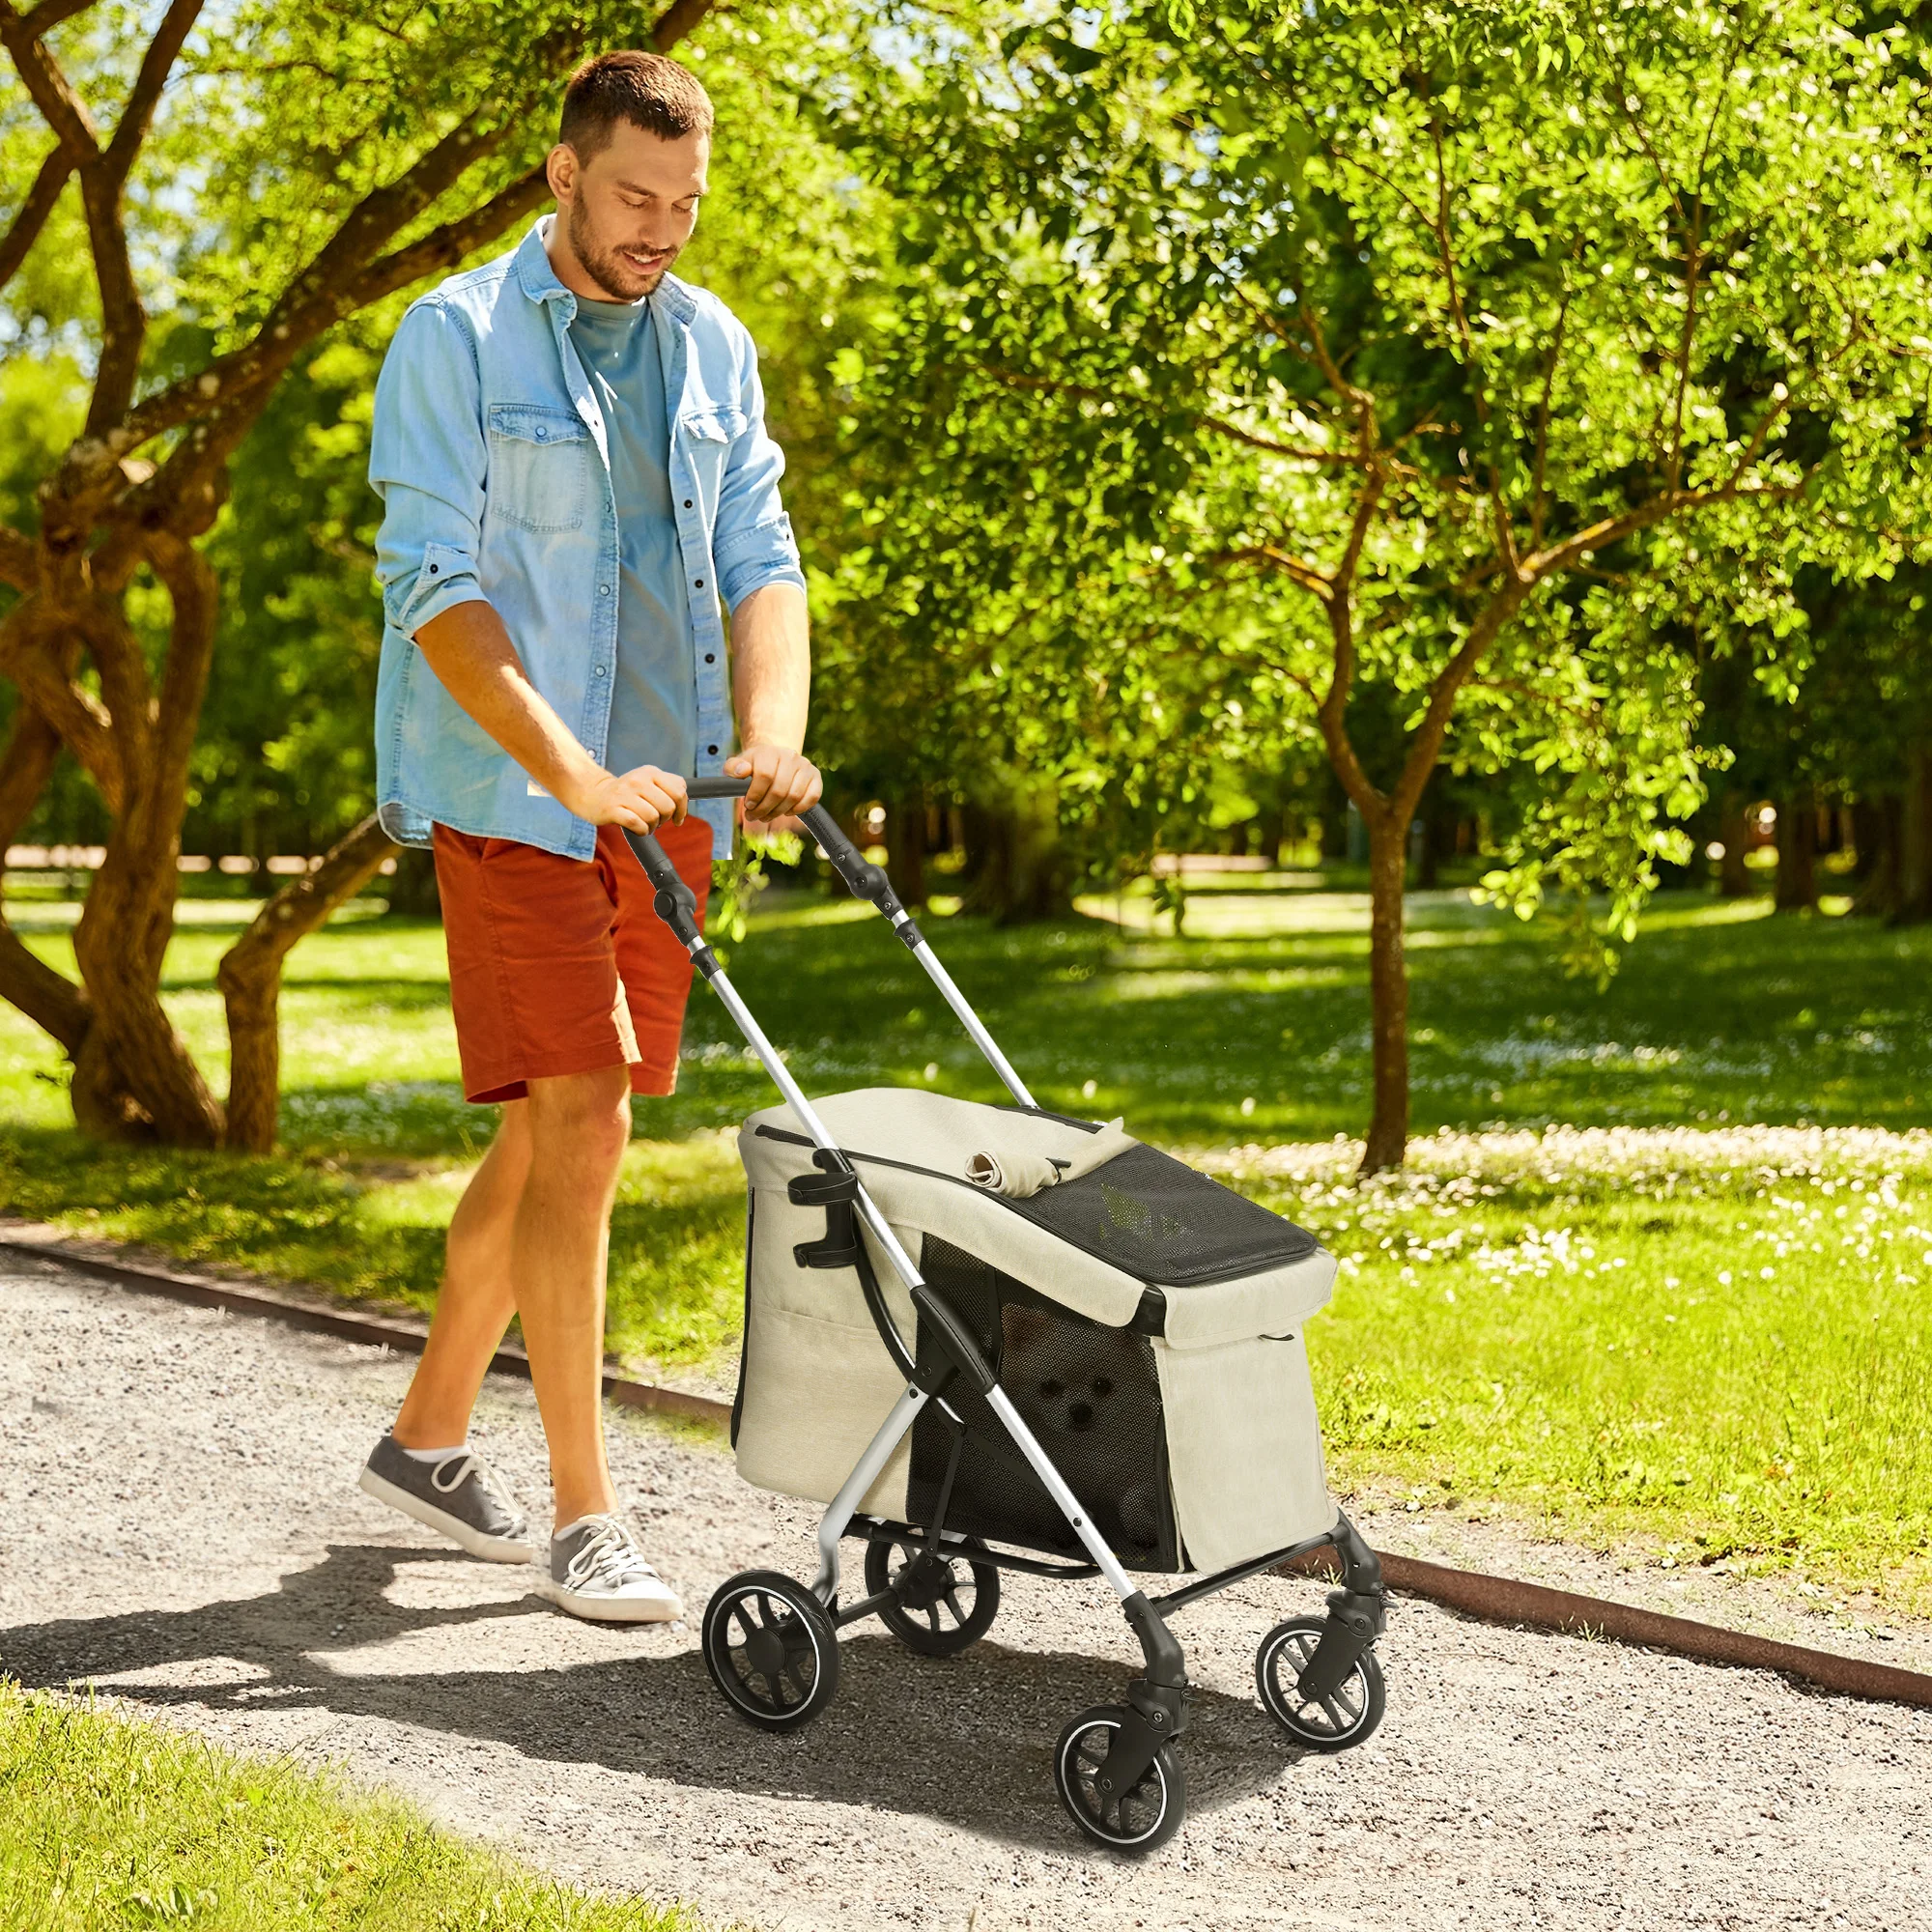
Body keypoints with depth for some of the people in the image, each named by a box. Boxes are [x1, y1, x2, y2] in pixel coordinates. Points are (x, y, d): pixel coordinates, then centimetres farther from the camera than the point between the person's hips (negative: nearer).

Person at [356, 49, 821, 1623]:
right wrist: (578, 777, -24)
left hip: (668, 794, 6)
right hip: (514, 792, -6)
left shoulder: (712, 347, 11)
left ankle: (429, 1437, 29)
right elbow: (434, 589, -14)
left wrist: (772, 729, -13)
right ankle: (584, 1519, -3)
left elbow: (758, 556, 7)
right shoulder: (457, 340, -6)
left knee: (557, 1132, 12)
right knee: (580, 1125, -11)